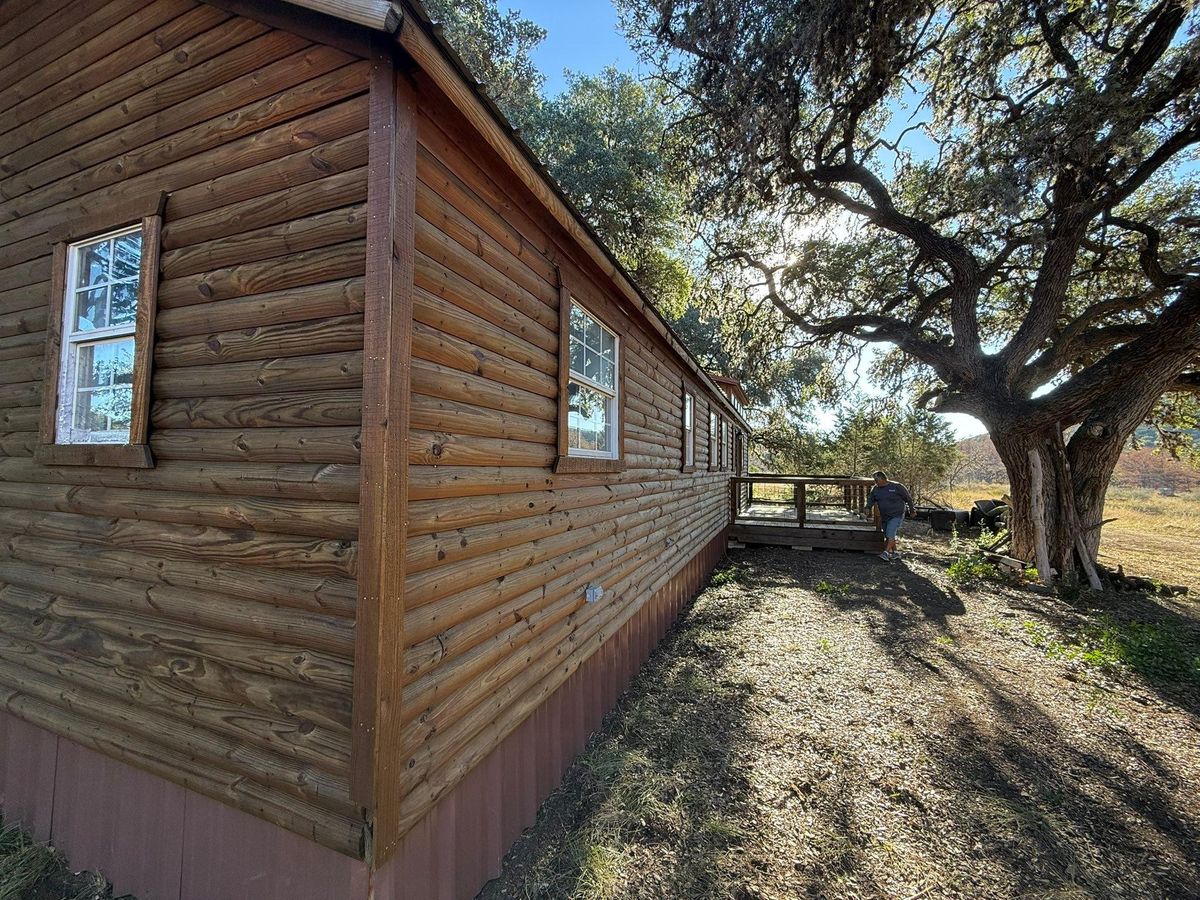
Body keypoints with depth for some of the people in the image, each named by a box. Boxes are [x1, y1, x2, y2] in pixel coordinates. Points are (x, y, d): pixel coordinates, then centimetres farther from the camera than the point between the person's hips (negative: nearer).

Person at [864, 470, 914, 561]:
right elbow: (871, 499, 1)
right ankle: (895, 553, 25)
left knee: (890, 534, -17)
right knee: (888, 535, 11)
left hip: (896, 515, -6)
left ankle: (886, 553, -19)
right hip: (884, 516, 6)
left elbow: (908, 498, -2)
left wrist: (911, 511, 4)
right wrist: (868, 508, -19)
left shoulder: (897, 486, -11)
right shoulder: (875, 489, 4)